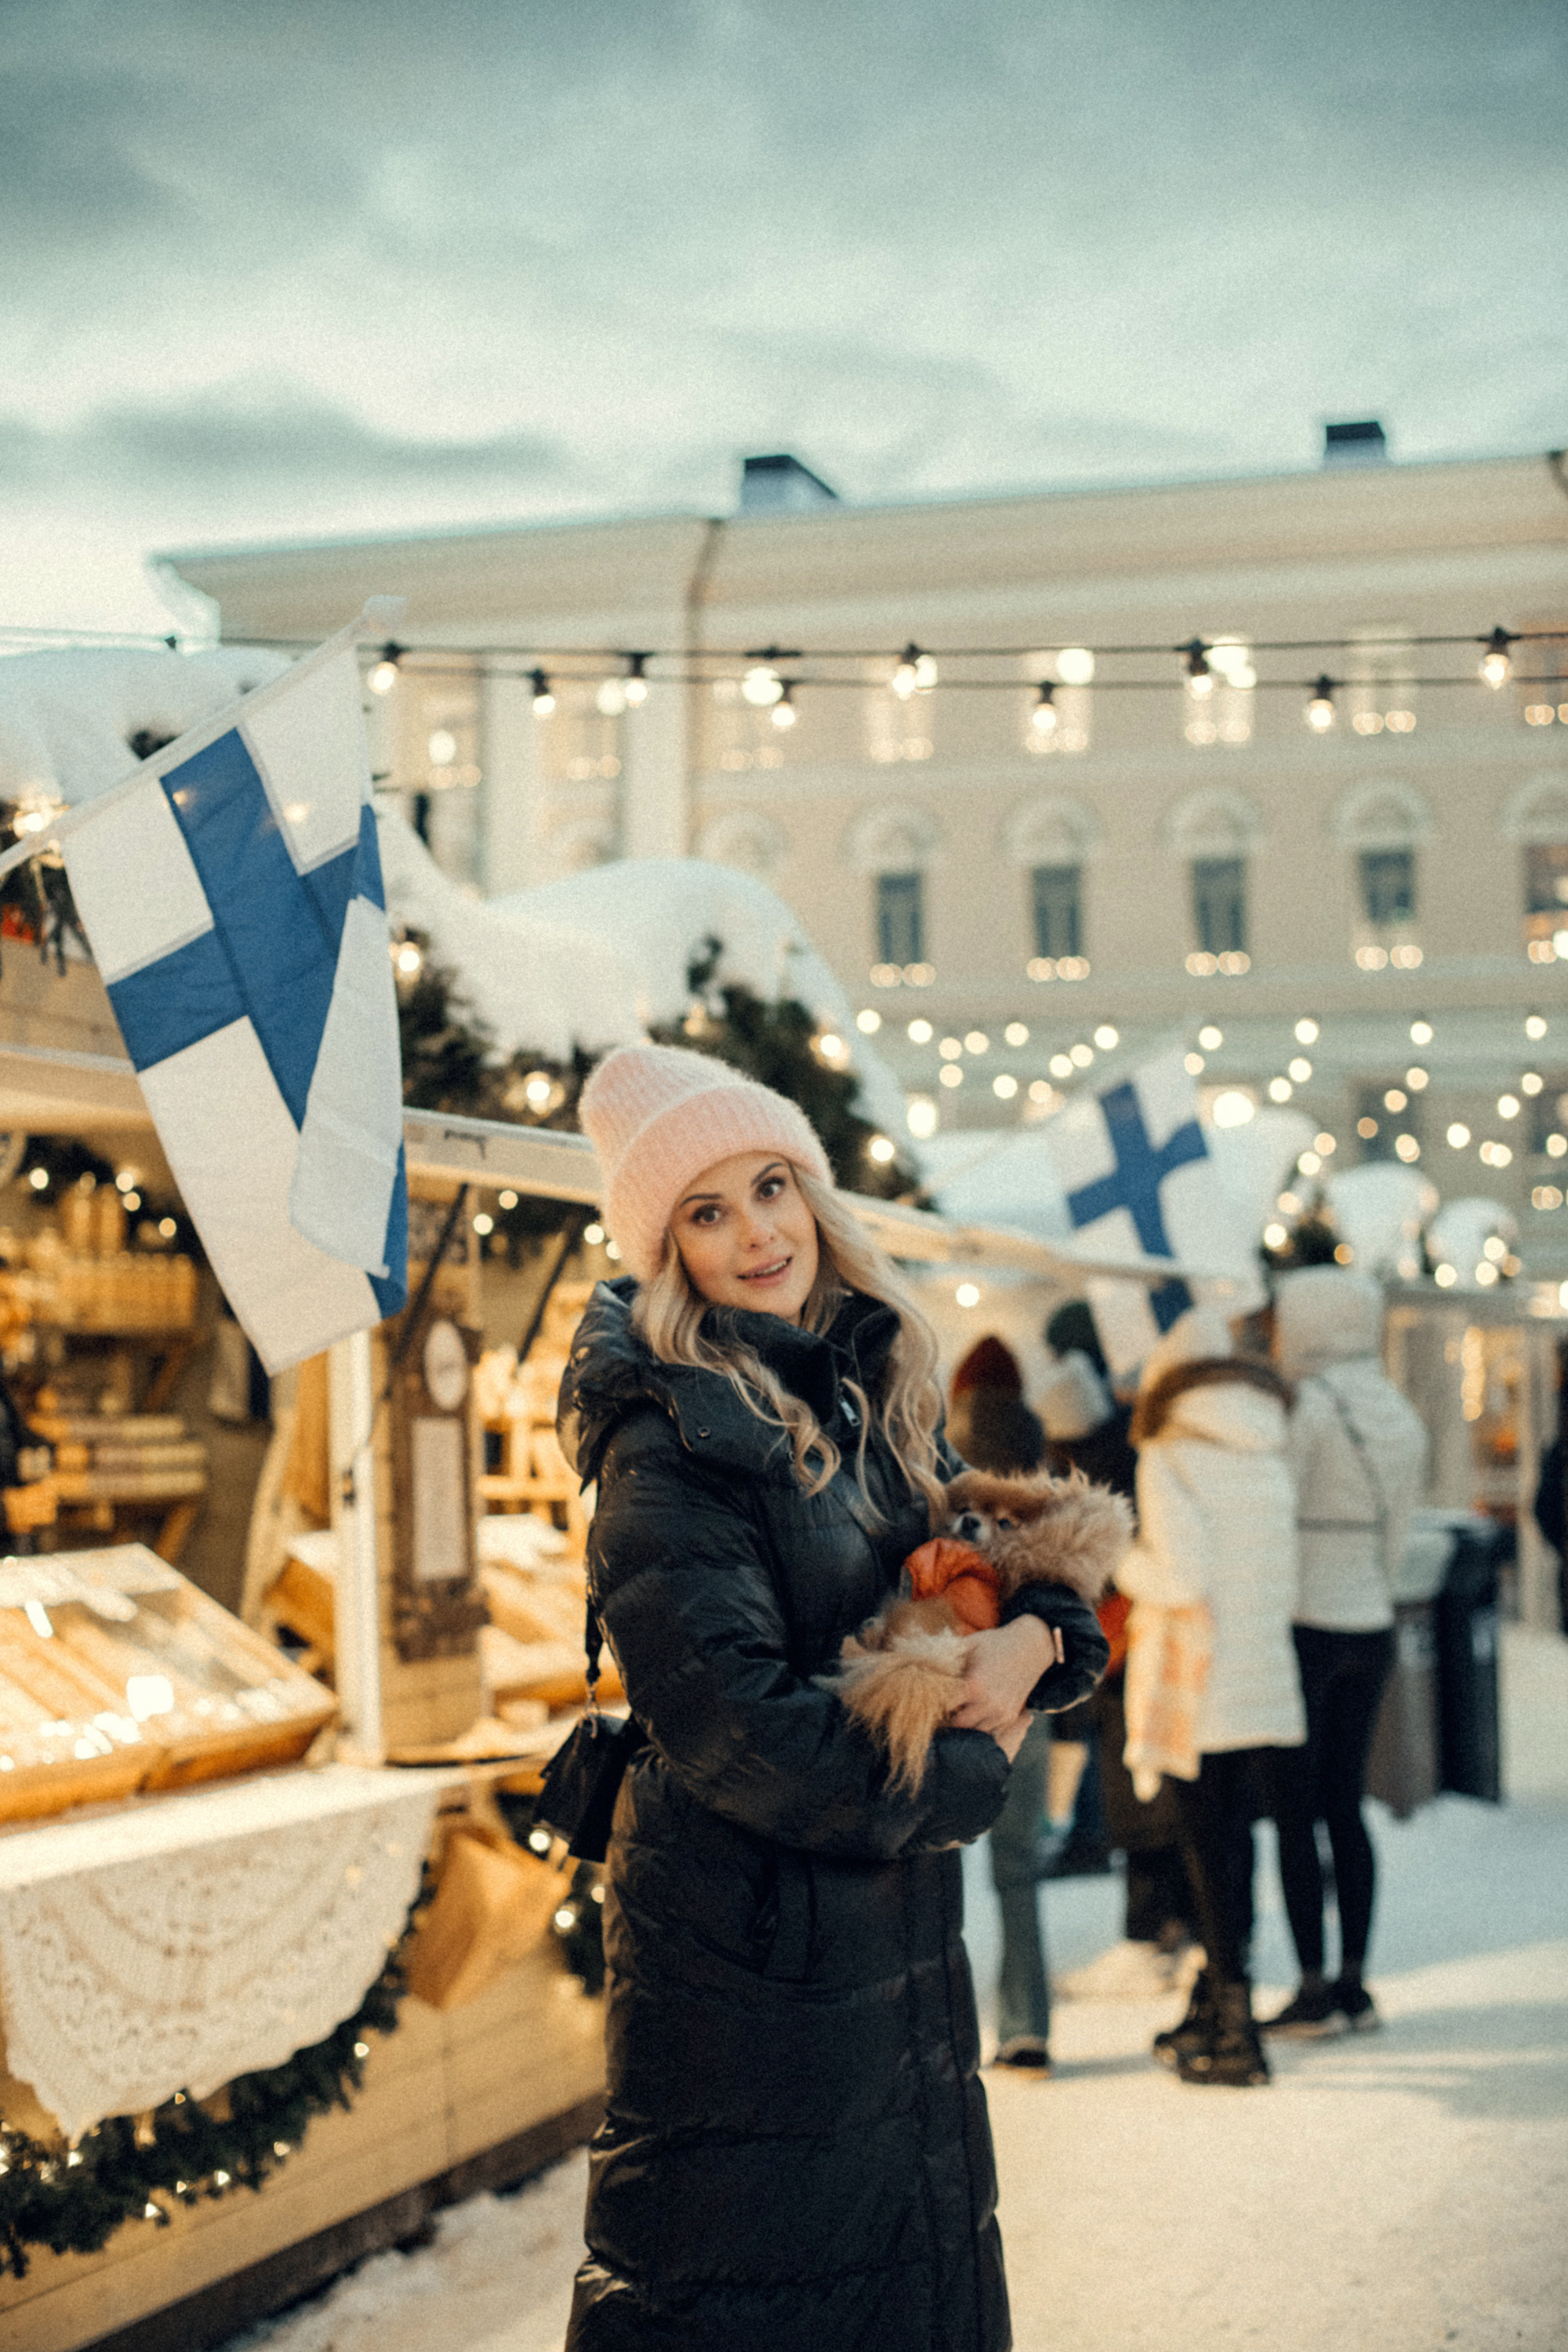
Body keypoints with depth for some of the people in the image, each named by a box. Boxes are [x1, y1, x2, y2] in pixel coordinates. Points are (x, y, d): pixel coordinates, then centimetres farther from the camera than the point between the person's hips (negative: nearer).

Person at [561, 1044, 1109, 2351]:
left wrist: (1034, 1634, -14)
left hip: (903, 1932, 8)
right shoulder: (669, 1444, -17)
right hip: (746, 1938, -8)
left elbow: (1012, 1560, 10)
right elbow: (732, 1717, -24)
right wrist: (967, 1776, -14)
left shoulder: (881, 1387, 6)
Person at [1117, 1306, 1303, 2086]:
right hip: (1269, 1682, 6)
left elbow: (1181, 1577, -16)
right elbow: (1294, 1574, 7)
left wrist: (1124, 1560, 1)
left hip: (1200, 1687, -6)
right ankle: (1214, 2010, 24)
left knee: (1210, 1846, 1)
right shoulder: (1275, 1452, 7)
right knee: (1233, 1839, 14)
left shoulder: (1169, 1458, -10)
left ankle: (1235, 2037, 4)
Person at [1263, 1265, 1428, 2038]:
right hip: (1372, 1628, 7)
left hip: (1305, 1627, -7)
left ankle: (1314, 1993, 1)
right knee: (1345, 1808, 12)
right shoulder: (1400, 1414, 10)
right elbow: (1394, 1530, 15)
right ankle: (1353, 1986, 15)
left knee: (1294, 1812, -1)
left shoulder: (1306, 1405, -13)